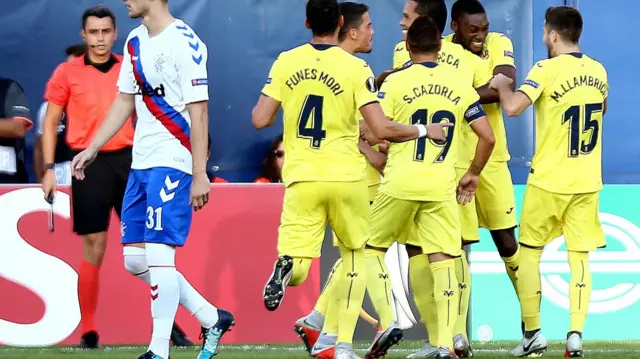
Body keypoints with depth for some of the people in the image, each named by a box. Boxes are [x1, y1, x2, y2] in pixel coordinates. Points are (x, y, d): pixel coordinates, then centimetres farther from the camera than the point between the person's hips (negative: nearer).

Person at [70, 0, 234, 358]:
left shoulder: (185, 43, -14)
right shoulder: (135, 42, 12)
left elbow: (198, 112, -15)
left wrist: (200, 175, -18)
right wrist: (91, 150, 17)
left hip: (172, 163, -9)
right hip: (141, 164, 9)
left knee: (158, 255, -13)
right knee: (135, 260, 8)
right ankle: (212, 318, 19)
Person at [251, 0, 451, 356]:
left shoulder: (285, 63, 2)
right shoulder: (356, 68, -6)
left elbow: (260, 120, 2)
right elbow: (382, 129, -12)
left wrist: (269, 101, 25)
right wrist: (424, 131, 5)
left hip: (302, 178, 1)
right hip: (346, 176, -1)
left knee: (297, 266, 2)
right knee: (355, 254, 21)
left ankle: (285, 267, -38)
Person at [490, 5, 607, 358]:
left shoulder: (547, 70, -13)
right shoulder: (598, 71, 5)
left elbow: (513, 107, -25)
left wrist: (501, 85, -6)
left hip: (549, 180, -4)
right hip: (587, 182, 4)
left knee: (528, 252, 11)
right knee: (579, 258, 6)